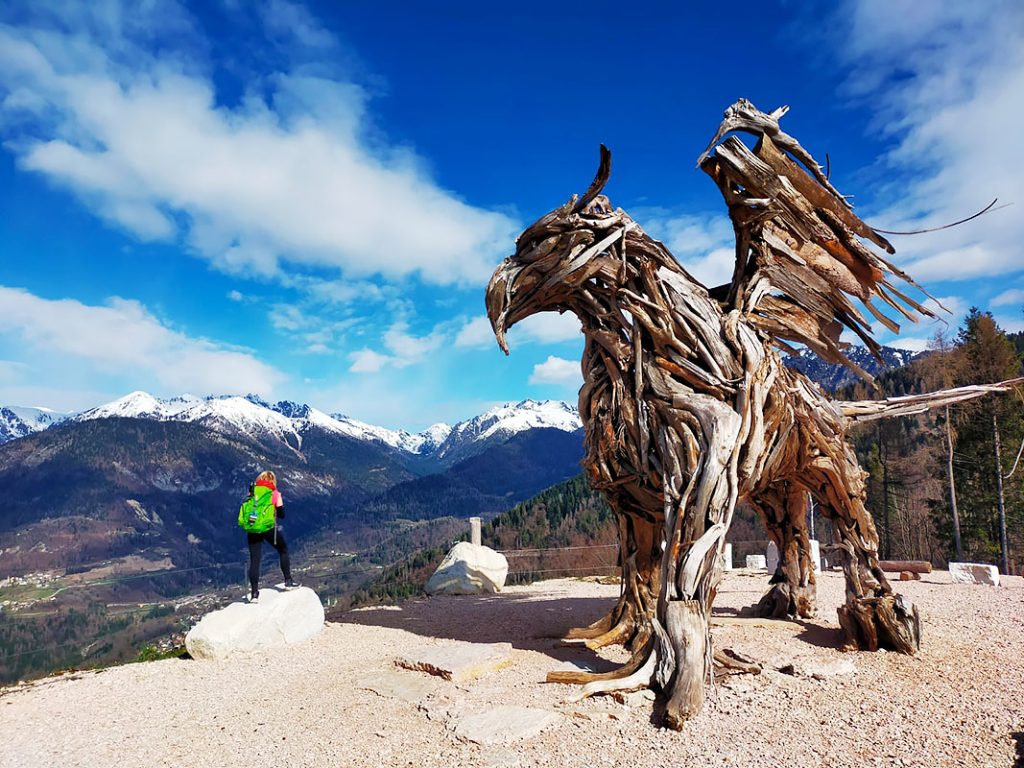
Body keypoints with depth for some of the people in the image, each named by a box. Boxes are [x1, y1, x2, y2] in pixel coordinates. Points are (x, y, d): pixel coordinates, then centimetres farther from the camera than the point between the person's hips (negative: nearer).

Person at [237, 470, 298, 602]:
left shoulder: (251, 493, 12)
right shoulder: (274, 493, 2)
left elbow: (243, 509, 8)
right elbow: (281, 514, 1)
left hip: (252, 530, 3)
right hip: (268, 527, -3)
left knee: (254, 560, 6)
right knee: (283, 551, 18)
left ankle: (254, 593, 4)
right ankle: (288, 581, 18)